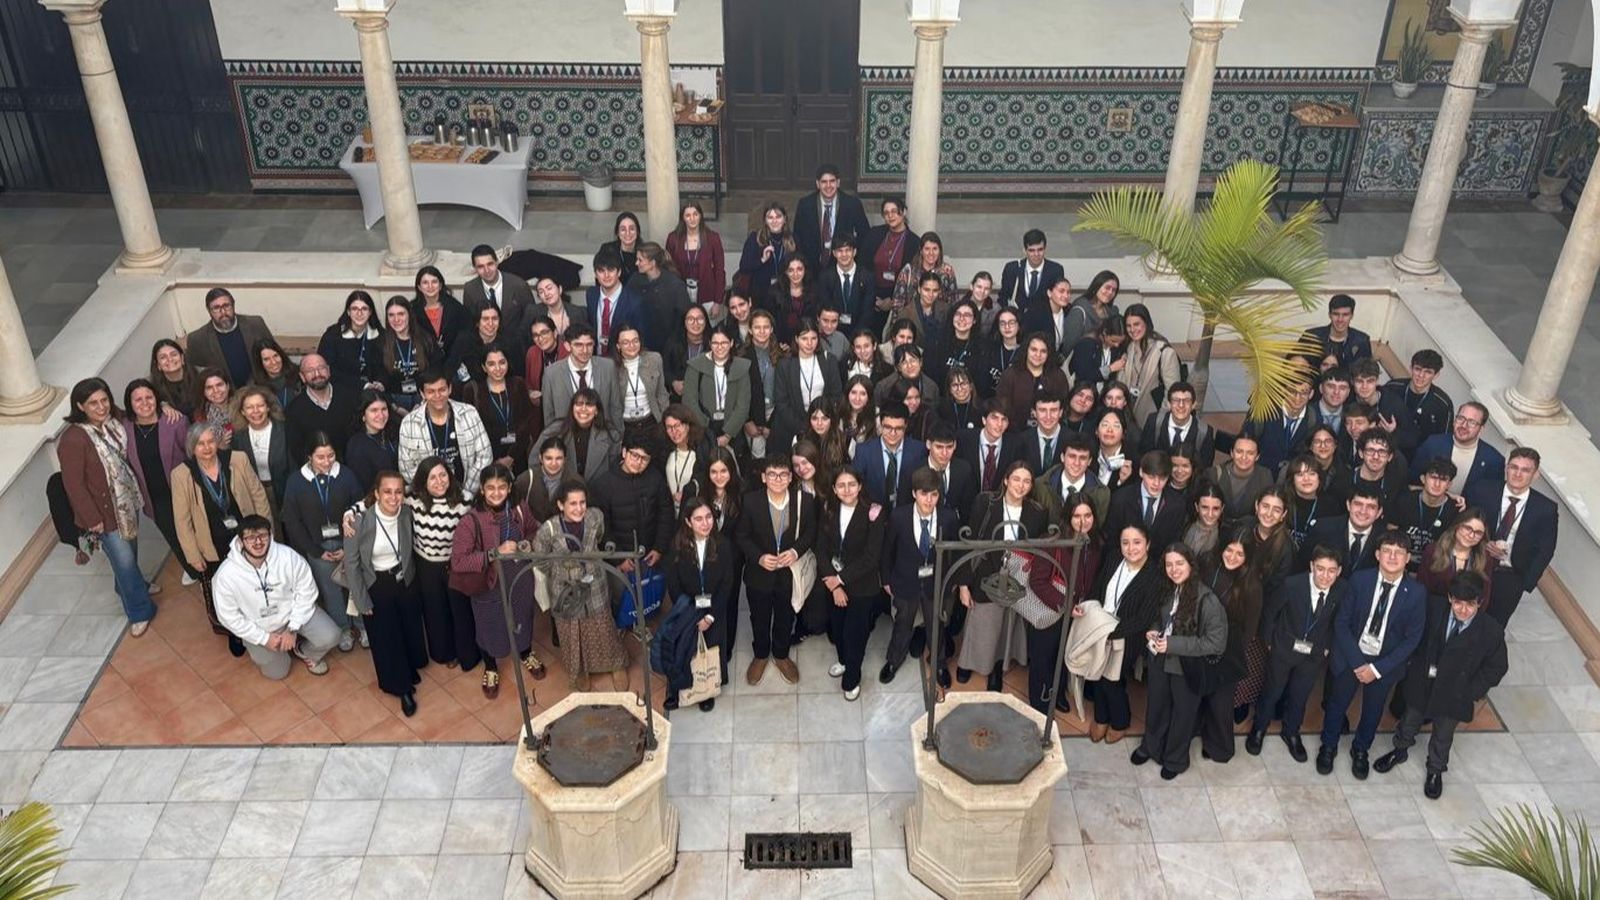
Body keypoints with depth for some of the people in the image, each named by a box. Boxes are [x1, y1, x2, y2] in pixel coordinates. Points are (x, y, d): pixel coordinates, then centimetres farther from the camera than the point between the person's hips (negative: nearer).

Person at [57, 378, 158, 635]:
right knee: (124, 560, 2)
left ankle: (130, 588, 49)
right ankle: (139, 612, 18)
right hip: (105, 510, -6)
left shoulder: (115, 421, -6)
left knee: (129, 551, 24)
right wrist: (92, 518, -16)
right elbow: (73, 484, -19)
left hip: (128, 499, 6)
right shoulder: (73, 440, -24)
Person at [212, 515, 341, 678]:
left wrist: (293, 628, -16)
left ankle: (304, 652, 18)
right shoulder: (226, 574, -27)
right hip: (259, 627, 0)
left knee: (329, 637, -17)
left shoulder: (288, 556, -26)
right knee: (276, 673, 3)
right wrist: (264, 638, -14)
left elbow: (306, 591, -13)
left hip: (294, 611, 1)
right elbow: (229, 617, -15)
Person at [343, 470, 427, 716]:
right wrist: (362, 601, -12)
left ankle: (410, 668, 52)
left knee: (411, 629, 22)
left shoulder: (407, 513, -18)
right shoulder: (360, 520, -26)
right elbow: (351, 564, -16)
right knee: (385, 638, 12)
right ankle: (401, 686, 34)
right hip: (375, 587, -3)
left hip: (405, 582, 3)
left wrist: (411, 577, 4)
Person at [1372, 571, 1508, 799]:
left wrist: (1472, 692, -12)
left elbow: (1496, 667, -9)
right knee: (1410, 721, 26)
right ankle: (1400, 751, 54)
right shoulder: (1434, 609, -20)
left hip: (1454, 694, -1)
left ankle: (1435, 770, 49)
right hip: (1421, 684, 1)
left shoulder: (1491, 630, -24)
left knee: (1443, 736, 22)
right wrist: (1415, 665, -3)